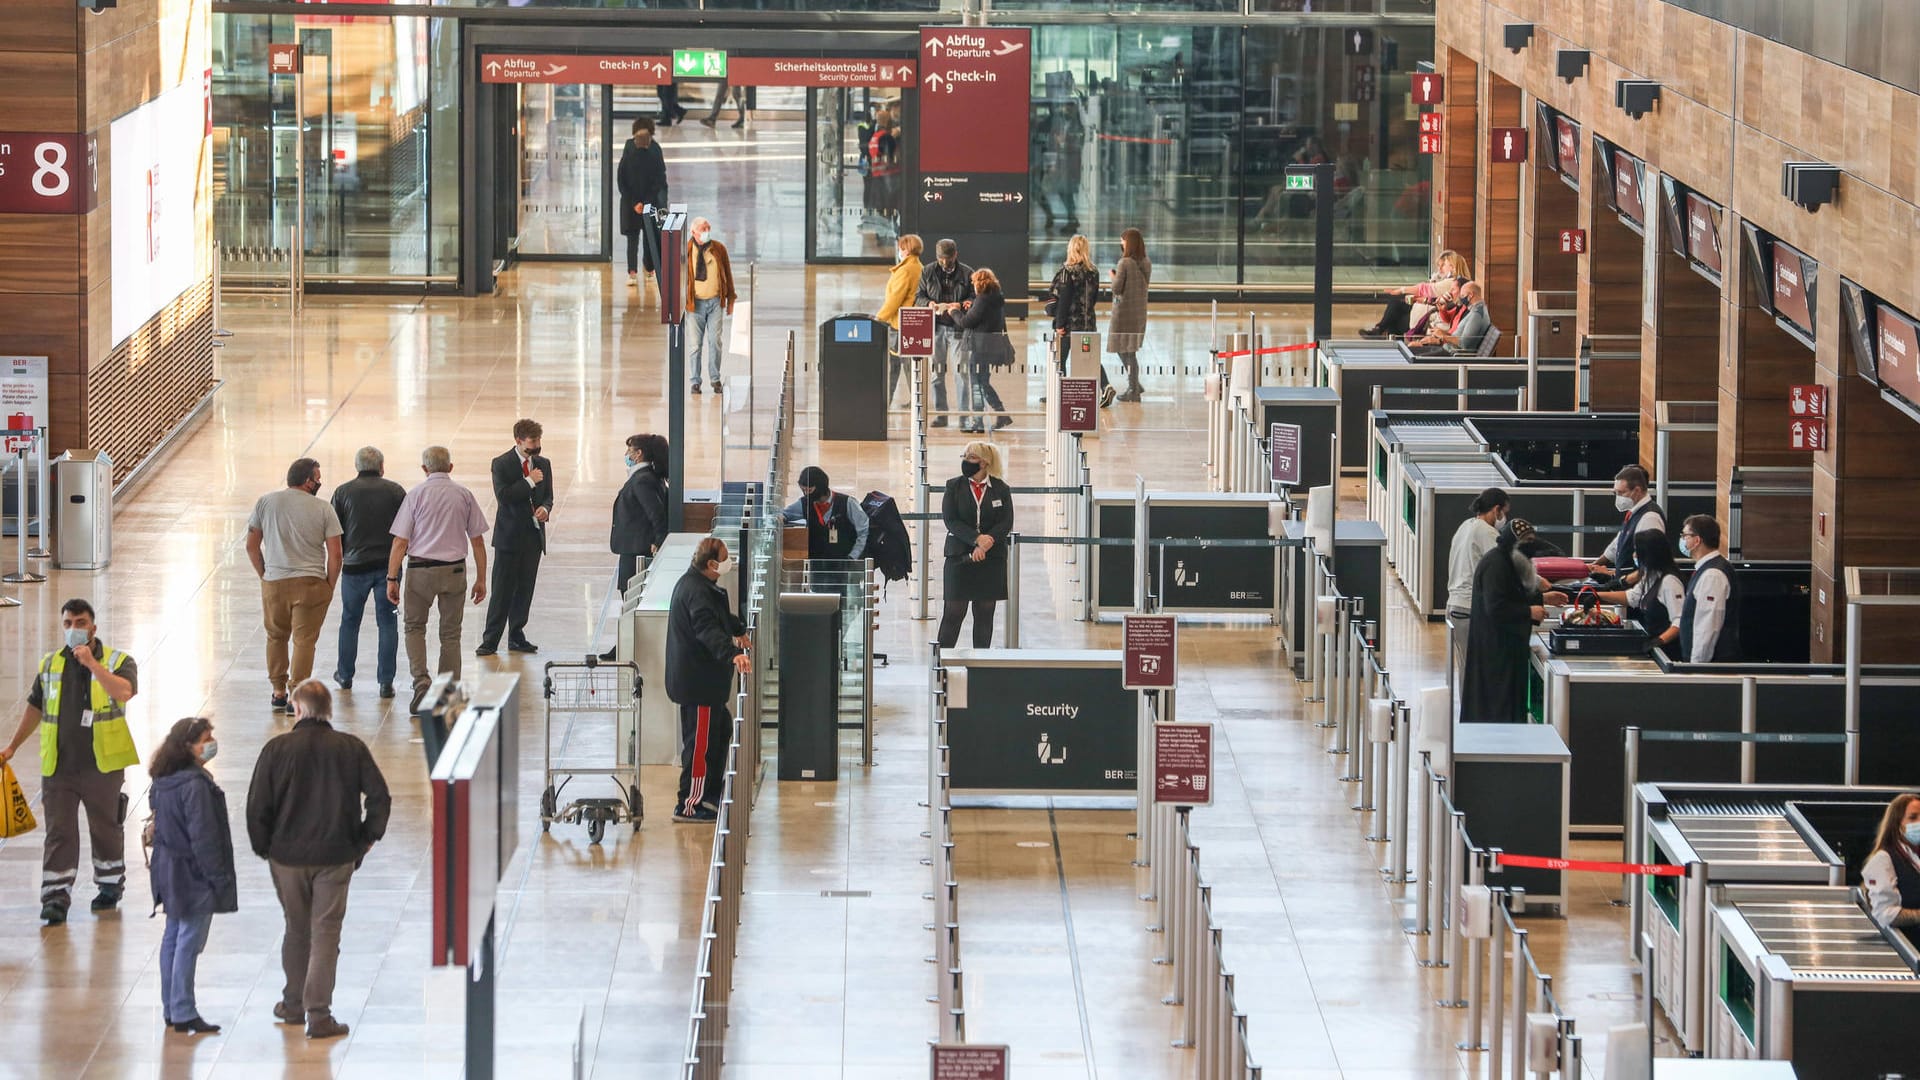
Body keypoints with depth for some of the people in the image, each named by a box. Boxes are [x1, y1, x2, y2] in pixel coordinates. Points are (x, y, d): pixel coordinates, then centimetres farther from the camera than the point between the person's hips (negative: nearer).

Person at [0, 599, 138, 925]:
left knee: (105, 830, 10)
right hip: (58, 767, 2)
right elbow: (35, 708, 21)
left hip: (102, 766, -2)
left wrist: (92, 664, -26)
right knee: (59, 833, -3)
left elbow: (124, 692, -23)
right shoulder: (50, 665, 10)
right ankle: (55, 898, -4)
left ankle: (110, 887, 28)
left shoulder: (118, 661, -2)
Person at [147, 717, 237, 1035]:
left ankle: (171, 1008, 23)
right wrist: (218, 877, -16)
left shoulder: (162, 782, 5)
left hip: (169, 870, 9)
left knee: (173, 937, 16)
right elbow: (203, 836, -22)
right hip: (193, 875, -9)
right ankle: (184, 1014, -1)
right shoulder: (195, 785, -22)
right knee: (189, 942, -4)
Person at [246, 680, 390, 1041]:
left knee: (296, 930, 17)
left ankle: (293, 1004, 28)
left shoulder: (277, 749, -7)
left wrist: (264, 847, 7)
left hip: (288, 855, 0)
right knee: (326, 933, 3)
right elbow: (380, 797, -5)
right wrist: (367, 838, 8)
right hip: (336, 855, 0)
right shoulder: (351, 749, -4)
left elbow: (257, 806, -7)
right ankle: (319, 1014, -2)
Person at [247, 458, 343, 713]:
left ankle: (278, 692, 25)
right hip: (310, 583, -2)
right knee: (304, 640, 1)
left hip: (273, 584, 2)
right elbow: (335, 554, -4)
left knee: (276, 637, 19)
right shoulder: (323, 509, -3)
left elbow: (252, 546, 6)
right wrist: (329, 585, 7)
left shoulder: (265, 503, 4)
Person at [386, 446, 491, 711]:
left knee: (414, 626, 15)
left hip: (420, 569, -2)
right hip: (455, 570, 2)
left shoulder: (416, 494, -5)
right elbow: (477, 541, 4)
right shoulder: (464, 496, 2)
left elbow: (400, 542, -7)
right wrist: (481, 579, 11)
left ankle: (421, 680, -6)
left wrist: (392, 579, -3)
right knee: (451, 634, 11)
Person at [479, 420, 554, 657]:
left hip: (534, 536, 5)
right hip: (509, 537, -5)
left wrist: (545, 509, -8)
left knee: (525, 590, 8)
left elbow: (548, 496, 15)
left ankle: (516, 637, 18)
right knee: (502, 590, -5)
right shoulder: (502, 464, -7)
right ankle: (490, 641, -3)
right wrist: (529, 481, -18)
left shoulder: (543, 464, 9)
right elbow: (503, 496, -17)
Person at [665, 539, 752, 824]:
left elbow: (719, 615, 35)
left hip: (702, 679, 11)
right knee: (700, 741, -5)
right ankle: (689, 805, 0)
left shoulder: (694, 583, 13)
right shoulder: (697, 593, -23)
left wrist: (738, 630, 53)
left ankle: (710, 794, 33)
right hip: (698, 680, -11)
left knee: (721, 731, 22)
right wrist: (732, 654, -55)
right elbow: (708, 630, -40)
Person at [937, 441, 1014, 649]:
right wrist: (977, 539, -19)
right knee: (953, 612, -2)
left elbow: (1006, 523, -3)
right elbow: (950, 521, -6)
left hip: (991, 558, 1)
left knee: (985, 612, 4)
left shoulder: (1000, 488, 3)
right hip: (960, 555, -1)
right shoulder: (954, 486, 3)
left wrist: (985, 544, -17)